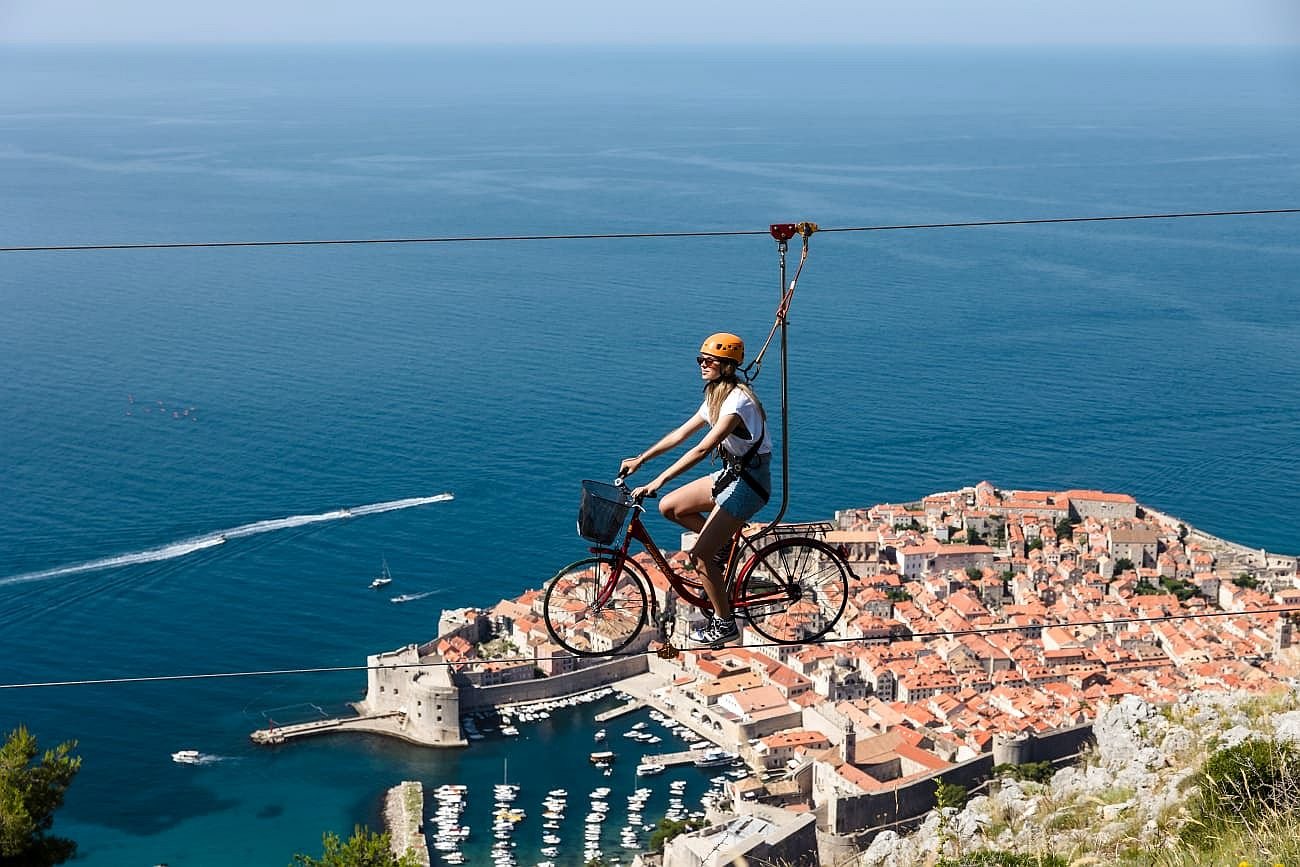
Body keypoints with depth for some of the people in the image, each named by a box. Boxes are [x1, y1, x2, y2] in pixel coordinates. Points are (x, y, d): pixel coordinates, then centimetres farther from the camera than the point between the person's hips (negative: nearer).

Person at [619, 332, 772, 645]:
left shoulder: (737, 400, -24)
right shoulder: (716, 397, 7)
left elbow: (702, 449, -32)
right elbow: (680, 434, 14)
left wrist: (658, 481, -35)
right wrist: (640, 459, 10)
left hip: (749, 482, -9)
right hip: (731, 473, 9)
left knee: (700, 555, -10)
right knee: (668, 507, 4)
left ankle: (724, 623, 6)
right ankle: (723, 542, 18)